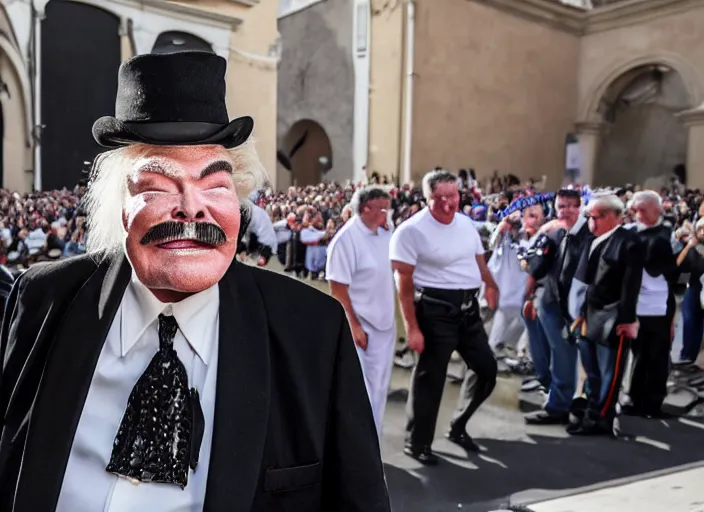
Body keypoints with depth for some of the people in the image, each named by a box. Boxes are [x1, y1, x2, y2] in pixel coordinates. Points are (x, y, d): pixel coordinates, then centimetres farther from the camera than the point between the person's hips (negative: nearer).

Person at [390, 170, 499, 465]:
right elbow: (404, 282, -15)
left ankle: (458, 426, 34)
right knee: (430, 376, 2)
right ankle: (417, 443, 20)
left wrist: (490, 285, 1)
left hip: (468, 307, 7)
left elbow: (479, 260, 19)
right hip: (435, 309, -7)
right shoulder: (411, 230, -15)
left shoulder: (466, 224, 8)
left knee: (486, 368, 14)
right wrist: (412, 327, -18)